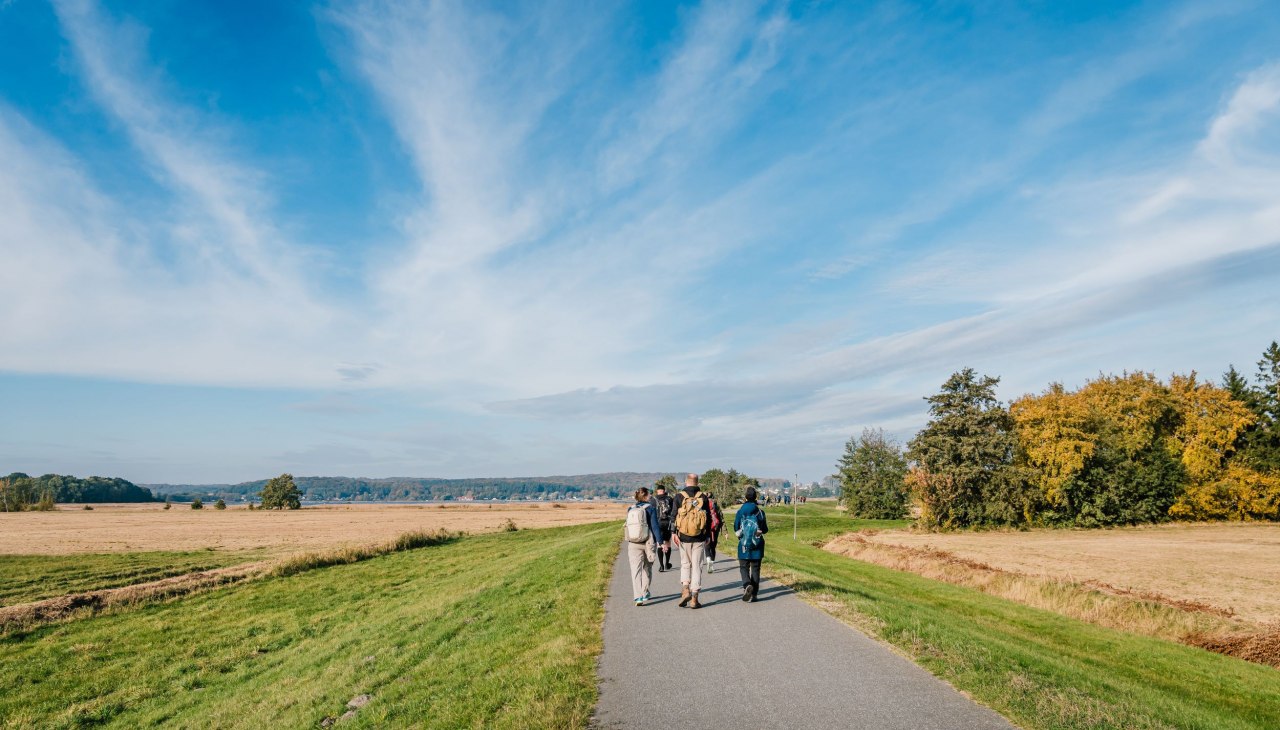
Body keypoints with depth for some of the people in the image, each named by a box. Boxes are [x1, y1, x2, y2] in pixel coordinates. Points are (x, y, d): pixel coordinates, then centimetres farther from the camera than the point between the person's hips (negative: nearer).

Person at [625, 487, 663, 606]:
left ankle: (638, 597, -11)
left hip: (633, 544, 2)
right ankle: (645, 593, 28)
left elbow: (628, 526, 12)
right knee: (647, 568, 18)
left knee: (636, 570, 0)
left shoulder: (630, 509, 4)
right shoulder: (650, 509, -8)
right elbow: (655, 526, -12)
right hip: (648, 542, -2)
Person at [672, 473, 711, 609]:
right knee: (697, 567, 6)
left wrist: (674, 533, -6)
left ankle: (685, 589, -3)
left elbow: (674, 516, -7)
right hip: (699, 538, 0)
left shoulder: (679, 497, -2)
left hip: (684, 538, 0)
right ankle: (694, 599, 6)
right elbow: (708, 518, 3)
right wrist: (707, 536, 12)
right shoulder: (703, 498, 1)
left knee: (685, 564, 16)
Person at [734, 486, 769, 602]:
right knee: (755, 568, 9)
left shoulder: (740, 511, -7)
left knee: (744, 567, 9)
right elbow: (765, 529, 2)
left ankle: (747, 585, -18)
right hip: (757, 545, 1)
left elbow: (736, 528, -1)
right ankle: (754, 594, 10)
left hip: (744, 544, -1)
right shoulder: (760, 512, -4)